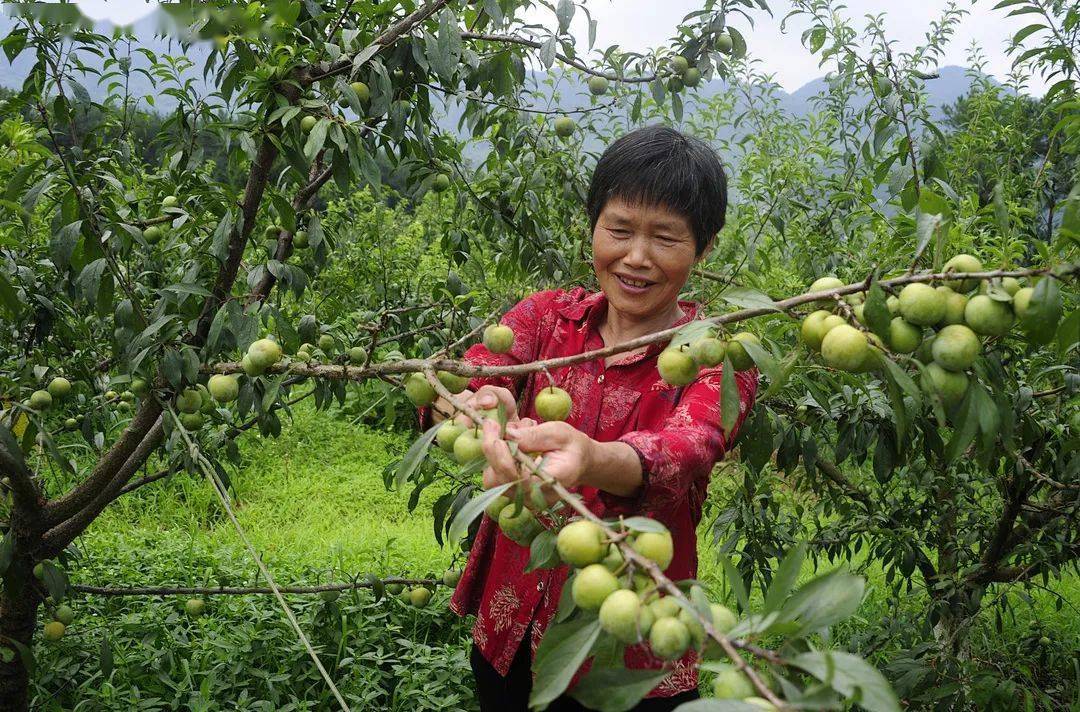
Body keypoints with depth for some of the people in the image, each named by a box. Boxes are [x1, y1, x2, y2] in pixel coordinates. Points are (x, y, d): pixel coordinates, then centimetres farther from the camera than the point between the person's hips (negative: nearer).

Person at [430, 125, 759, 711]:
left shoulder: (716, 358, -9)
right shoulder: (548, 315, -1)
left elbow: (689, 448, -31)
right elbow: (457, 381, -18)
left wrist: (592, 460, -53)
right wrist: (476, 405, -43)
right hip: (507, 633, 3)